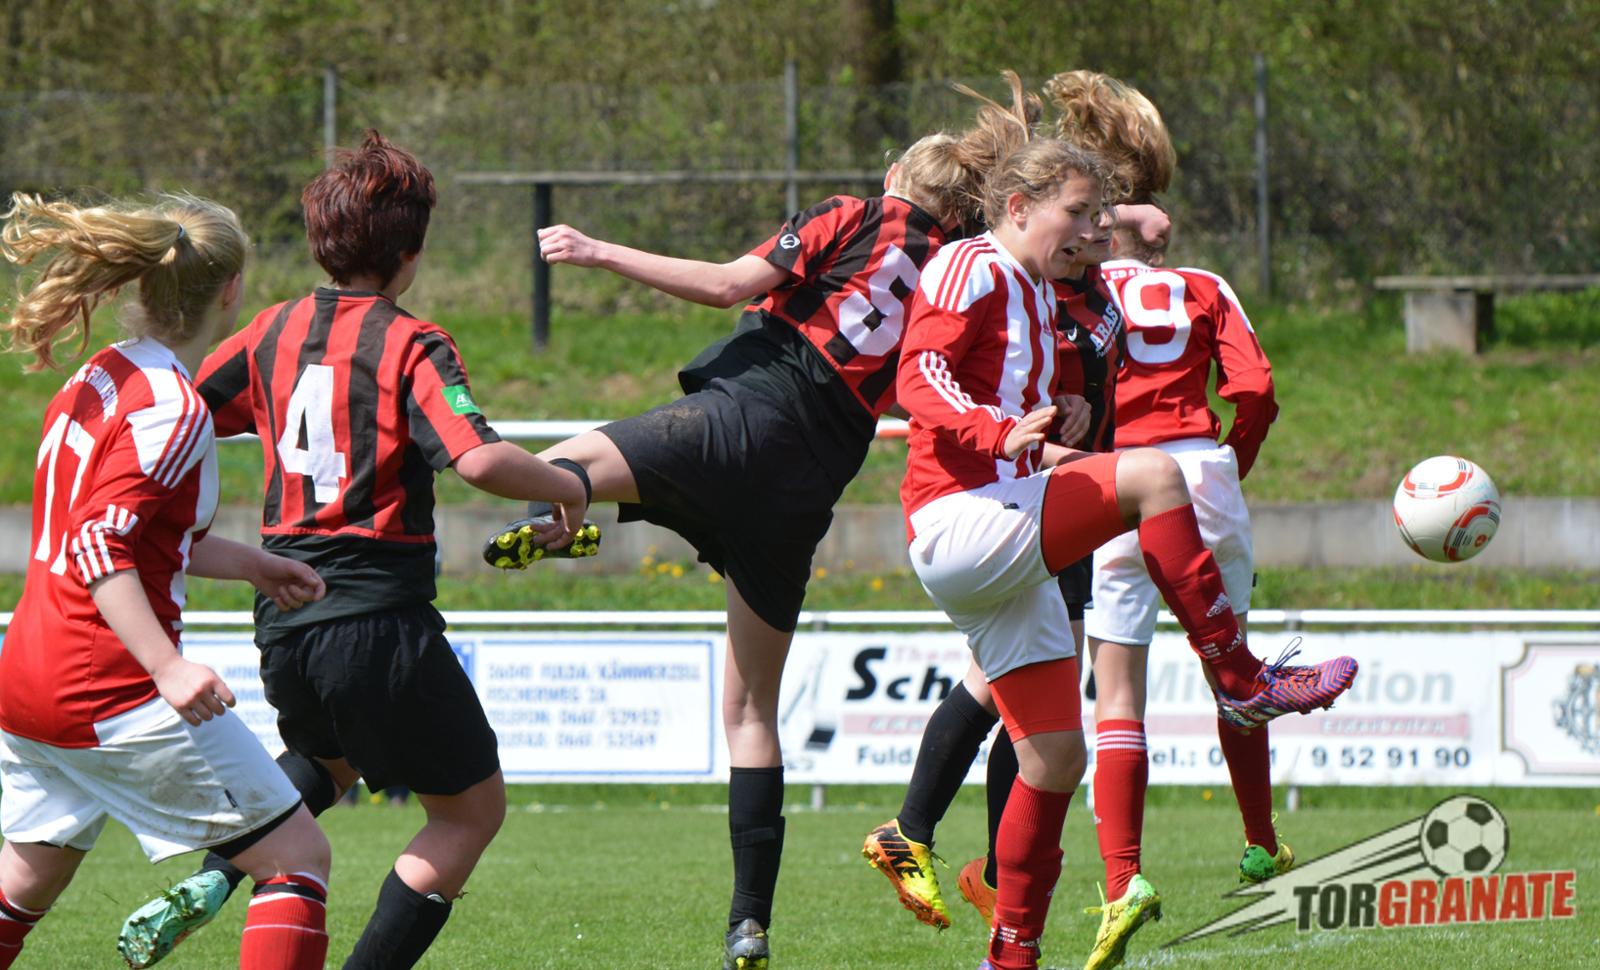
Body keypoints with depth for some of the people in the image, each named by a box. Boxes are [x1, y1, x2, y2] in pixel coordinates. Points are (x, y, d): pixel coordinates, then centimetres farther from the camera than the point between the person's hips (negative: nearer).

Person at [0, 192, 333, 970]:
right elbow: (98, 549, -24)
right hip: (115, 692, -9)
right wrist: (169, 668, -30)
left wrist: (251, 565, 29)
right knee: (297, 855, 0)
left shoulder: (94, 381, 12)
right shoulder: (171, 408, -15)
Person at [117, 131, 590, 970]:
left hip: (282, 624, 6)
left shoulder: (273, 332, 7)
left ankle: (208, 883, 11)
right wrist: (566, 486, -7)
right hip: (381, 623, -6)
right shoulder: (410, 345, -10)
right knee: (473, 807, 11)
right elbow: (479, 459, -25)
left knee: (326, 759, 36)